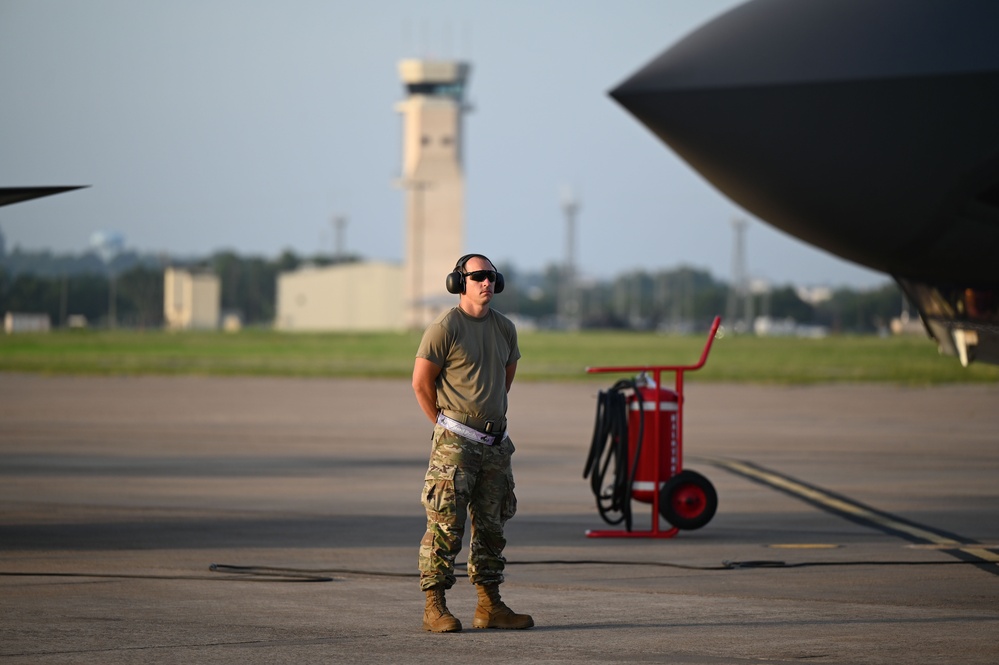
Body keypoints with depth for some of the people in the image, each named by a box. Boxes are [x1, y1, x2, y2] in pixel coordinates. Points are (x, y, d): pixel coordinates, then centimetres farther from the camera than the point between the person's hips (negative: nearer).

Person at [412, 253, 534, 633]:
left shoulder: (504, 329, 11)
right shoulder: (444, 328, -9)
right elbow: (421, 382, -7)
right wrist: (445, 426, -1)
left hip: (495, 443, 7)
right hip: (455, 444, -7)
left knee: (491, 526, 10)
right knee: (446, 525, -9)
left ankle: (490, 606, 17)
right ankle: (435, 607, -7)